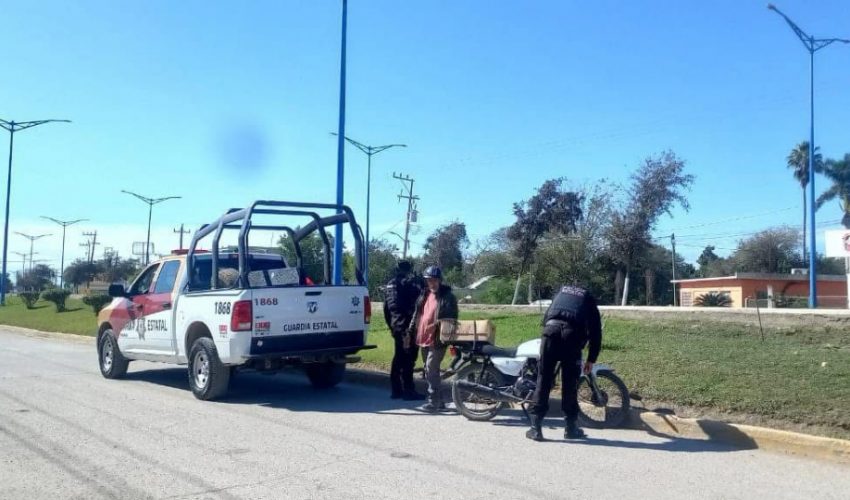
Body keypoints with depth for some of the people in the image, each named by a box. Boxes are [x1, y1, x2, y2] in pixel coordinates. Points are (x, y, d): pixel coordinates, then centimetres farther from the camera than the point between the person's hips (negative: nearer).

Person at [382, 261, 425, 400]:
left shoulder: (389, 285, 16)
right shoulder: (406, 283, -10)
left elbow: (386, 308, 20)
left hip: (396, 326, 9)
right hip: (407, 326, -9)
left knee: (398, 357, 15)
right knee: (408, 359, -6)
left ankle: (396, 390, 18)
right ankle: (408, 391, -5)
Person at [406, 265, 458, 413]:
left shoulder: (447, 296, -6)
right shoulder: (424, 295, 15)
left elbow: (452, 318, -10)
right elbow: (416, 315, 19)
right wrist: (410, 332, 13)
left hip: (437, 341, -8)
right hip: (423, 339, 8)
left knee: (431, 370, -13)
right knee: (430, 371, 12)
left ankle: (434, 401, -8)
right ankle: (439, 401, 20)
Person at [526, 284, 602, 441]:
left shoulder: (561, 292, 37)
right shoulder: (589, 300, 29)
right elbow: (596, 331, 21)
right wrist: (591, 359, 23)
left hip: (550, 328, 1)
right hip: (572, 333, -1)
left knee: (543, 381, 3)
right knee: (570, 384, 10)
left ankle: (535, 428, 2)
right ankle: (571, 428, 17)